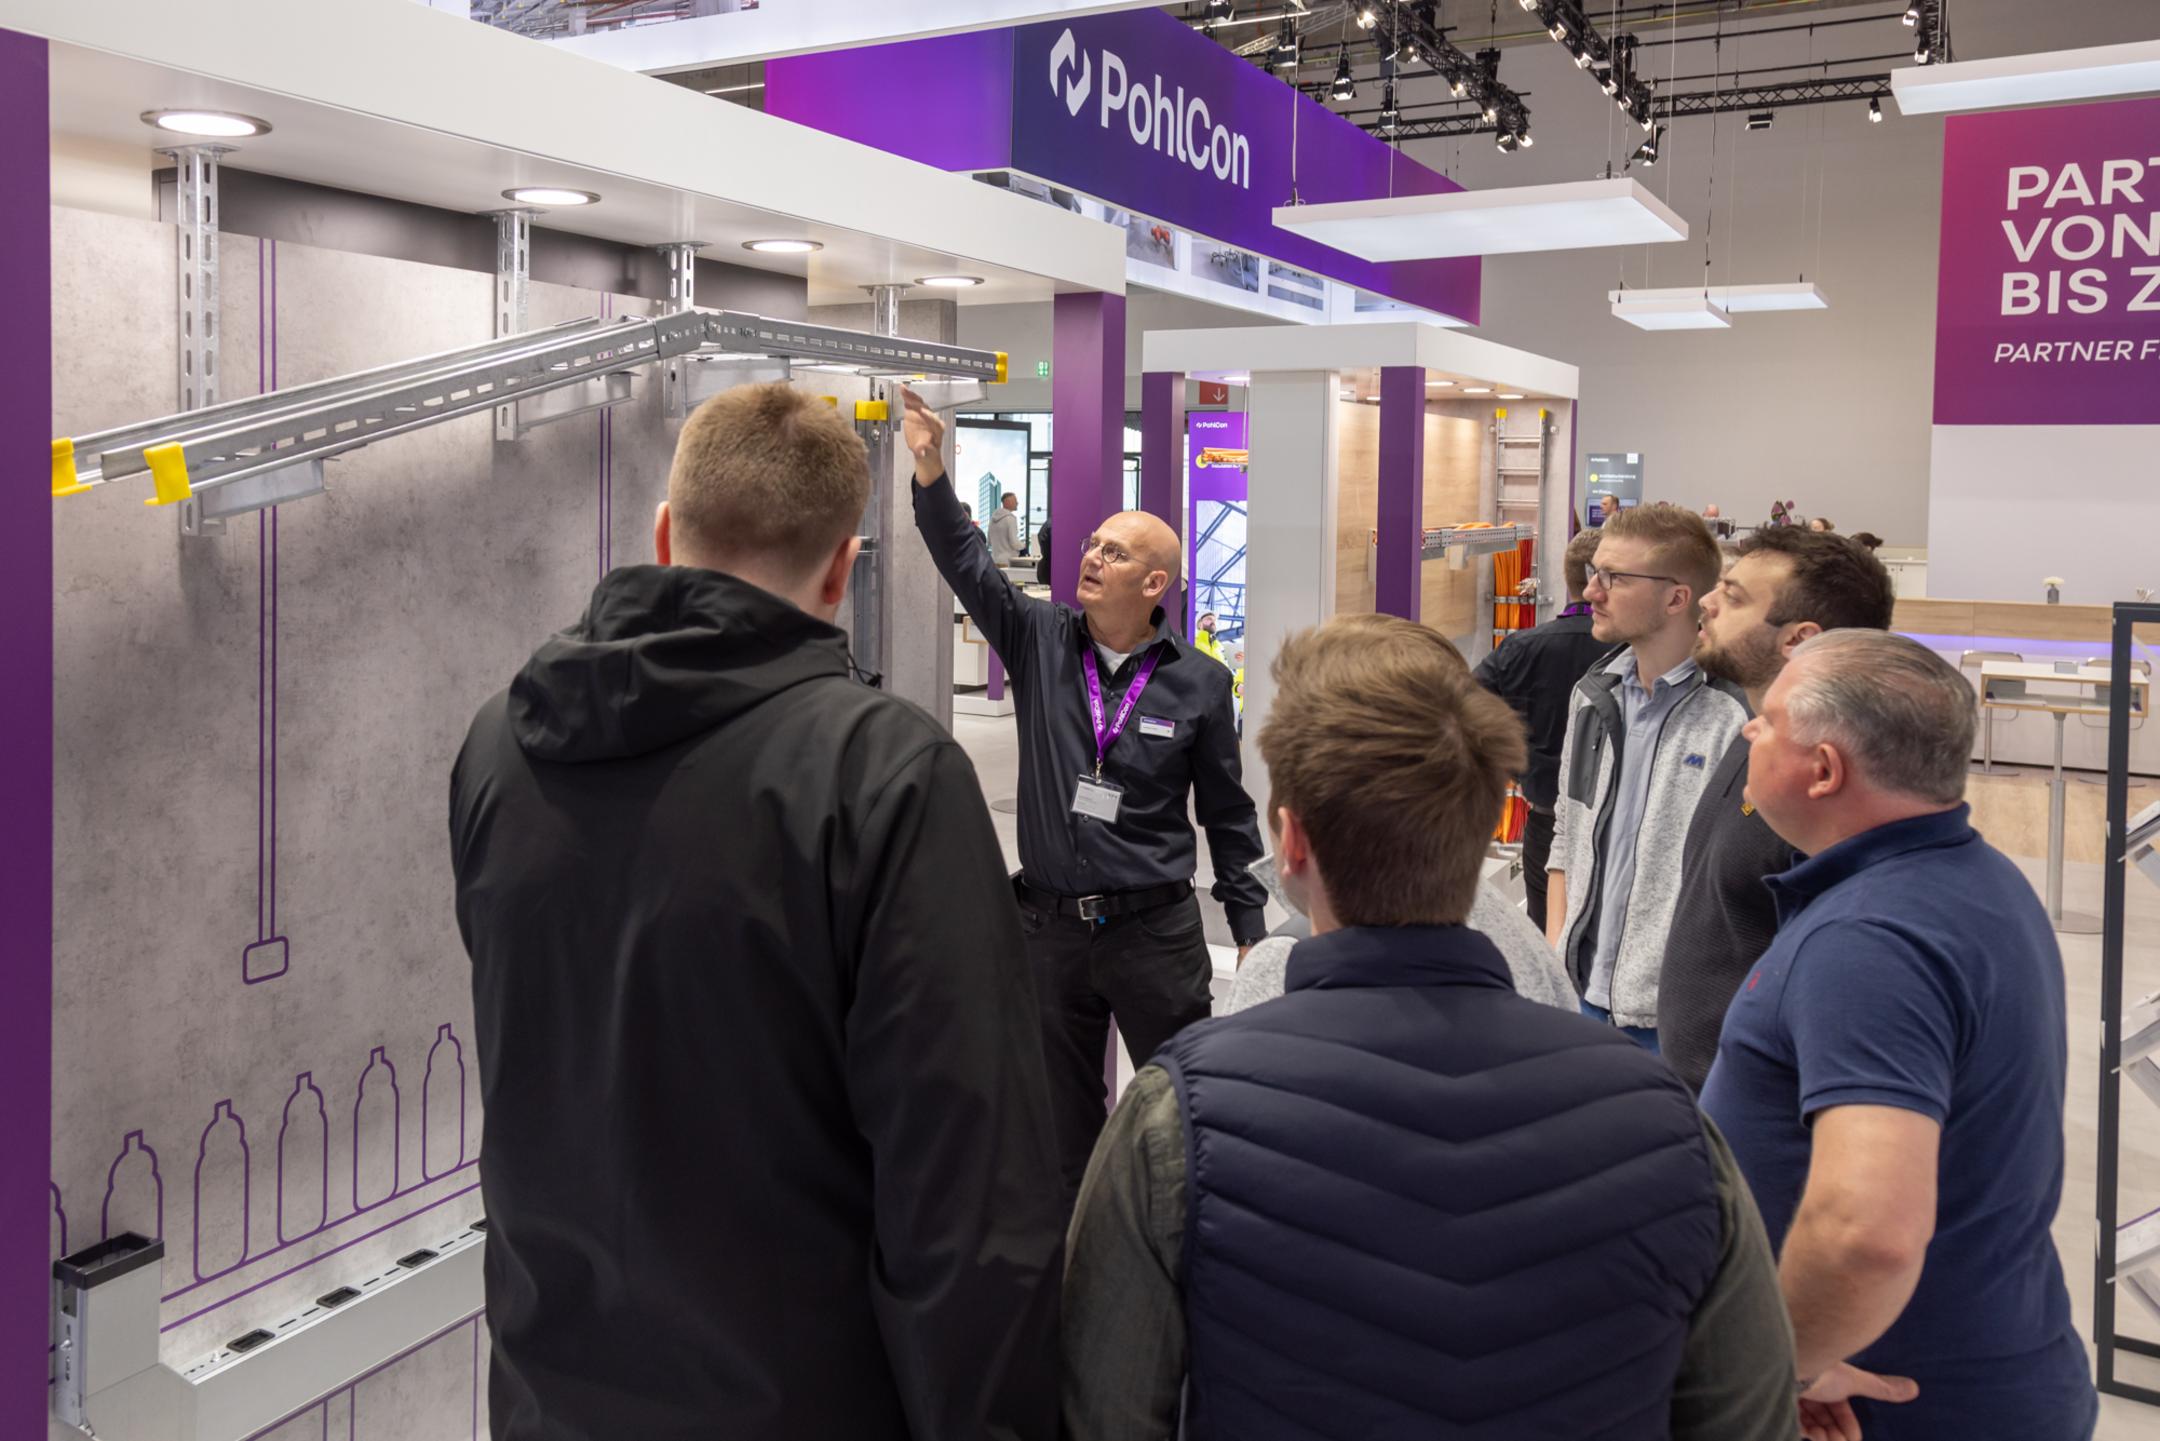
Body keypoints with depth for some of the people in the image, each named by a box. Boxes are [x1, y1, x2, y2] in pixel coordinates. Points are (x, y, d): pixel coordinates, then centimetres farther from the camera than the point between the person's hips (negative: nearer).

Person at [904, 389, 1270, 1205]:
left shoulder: (1198, 683, -5)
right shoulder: (1040, 641, 0)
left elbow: (1227, 815, 2)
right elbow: (963, 565, -11)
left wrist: (1250, 931, 4)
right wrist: (930, 470, -26)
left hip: (1156, 929, -2)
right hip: (1051, 924, 3)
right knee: (1063, 1116, 15)